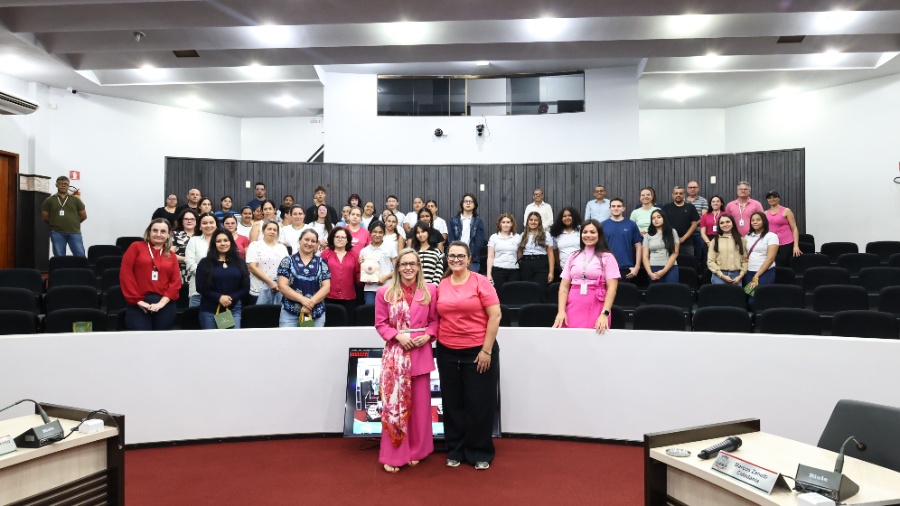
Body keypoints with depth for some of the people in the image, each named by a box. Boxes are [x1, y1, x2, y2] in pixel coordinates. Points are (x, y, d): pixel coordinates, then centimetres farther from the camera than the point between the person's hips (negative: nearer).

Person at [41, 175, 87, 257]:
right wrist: (55, 223, 7)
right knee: (59, 257, 4)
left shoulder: (76, 200, 8)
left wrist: (73, 222, 9)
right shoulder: (49, 200, 7)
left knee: (80, 255, -5)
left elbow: (84, 216, 10)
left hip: (74, 232, 0)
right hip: (57, 233, 0)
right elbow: (44, 217, 9)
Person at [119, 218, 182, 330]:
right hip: (139, 305, -2)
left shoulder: (171, 256, 16)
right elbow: (125, 274, 0)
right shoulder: (136, 247, 9)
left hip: (164, 305, 3)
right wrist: (137, 300, -8)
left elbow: (176, 282, 6)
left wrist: (163, 302, -9)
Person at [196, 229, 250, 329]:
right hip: (209, 310, -1)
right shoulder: (205, 263, 4)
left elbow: (246, 287, 5)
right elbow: (200, 287, -3)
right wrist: (219, 297, -16)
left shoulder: (239, 263, 9)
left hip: (234, 310, 1)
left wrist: (231, 298, -11)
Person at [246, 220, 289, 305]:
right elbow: (252, 267, -9)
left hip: (280, 290, 4)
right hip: (260, 290, -3)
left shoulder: (282, 248, 12)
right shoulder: (255, 245, 0)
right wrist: (270, 282, -15)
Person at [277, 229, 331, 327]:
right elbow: (282, 286, -4)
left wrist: (311, 302, -14)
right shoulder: (287, 261, 4)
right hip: (290, 313, -2)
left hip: (317, 314, 2)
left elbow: (326, 287, 1)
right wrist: (303, 299, -16)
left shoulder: (322, 263, 8)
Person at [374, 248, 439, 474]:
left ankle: (416, 451, 25)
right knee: (394, 403, 1)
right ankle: (392, 455, 12)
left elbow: (435, 319, 5)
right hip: (395, 353, -1)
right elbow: (380, 323, 1)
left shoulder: (430, 290, 2)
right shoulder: (385, 293, 0)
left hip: (421, 352, 1)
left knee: (420, 404, 9)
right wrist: (397, 335, -13)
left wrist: (428, 335, -11)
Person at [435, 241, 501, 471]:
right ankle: (455, 451, 26)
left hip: (478, 351, -4)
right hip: (447, 352, 4)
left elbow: (495, 316, -10)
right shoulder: (441, 285, 6)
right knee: (452, 404, 12)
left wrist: (486, 350, -13)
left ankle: (480, 453, 21)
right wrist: (432, 337, 3)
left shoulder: (480, 281, -7)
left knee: (479, 404, 5)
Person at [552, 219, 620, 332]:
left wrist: (605, 314, -16)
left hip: (596, 309, -3)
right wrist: (561, 311, -4)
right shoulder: (573, 256, 12)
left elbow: (612, 287, -5)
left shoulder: (607, 257, 2)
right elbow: (564, 286, 9)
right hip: (573, 309, 3)